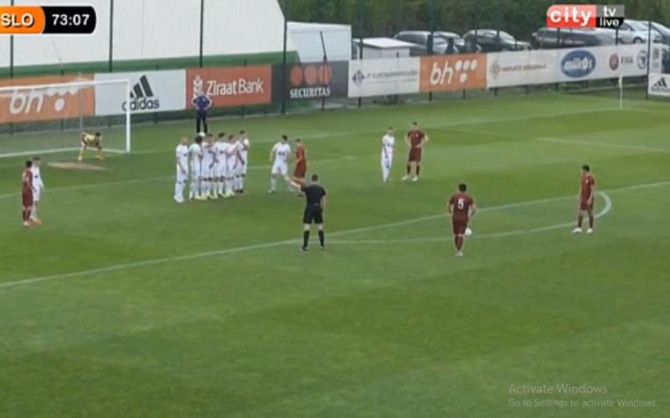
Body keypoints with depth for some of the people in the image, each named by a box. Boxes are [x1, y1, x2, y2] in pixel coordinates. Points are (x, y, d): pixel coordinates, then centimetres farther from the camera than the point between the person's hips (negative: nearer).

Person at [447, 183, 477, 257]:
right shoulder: (469, 197, -3)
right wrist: (470, 216, 3)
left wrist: (451, 214, 10)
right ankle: (459, 251, -6)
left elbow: (448, 205, -1)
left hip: (455, 218, 1)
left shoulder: (454, 196, 0)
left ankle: (457, 250, 21)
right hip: (464, 218, -1)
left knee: (456, 235, 14)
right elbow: (474, 208, -10)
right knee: (461, 235, 0)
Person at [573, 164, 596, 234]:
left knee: (590, 213, 4)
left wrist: (590, 199, -21)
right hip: (583, 199, 7)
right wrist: (580, 197, 15)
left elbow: (593, 190, -18)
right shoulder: (583, 178, 8)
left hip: (589, 199, -7)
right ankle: (579, 228, 2)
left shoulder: (591, 179, -16)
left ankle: (590, 228, 16)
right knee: (580, 212, 1)